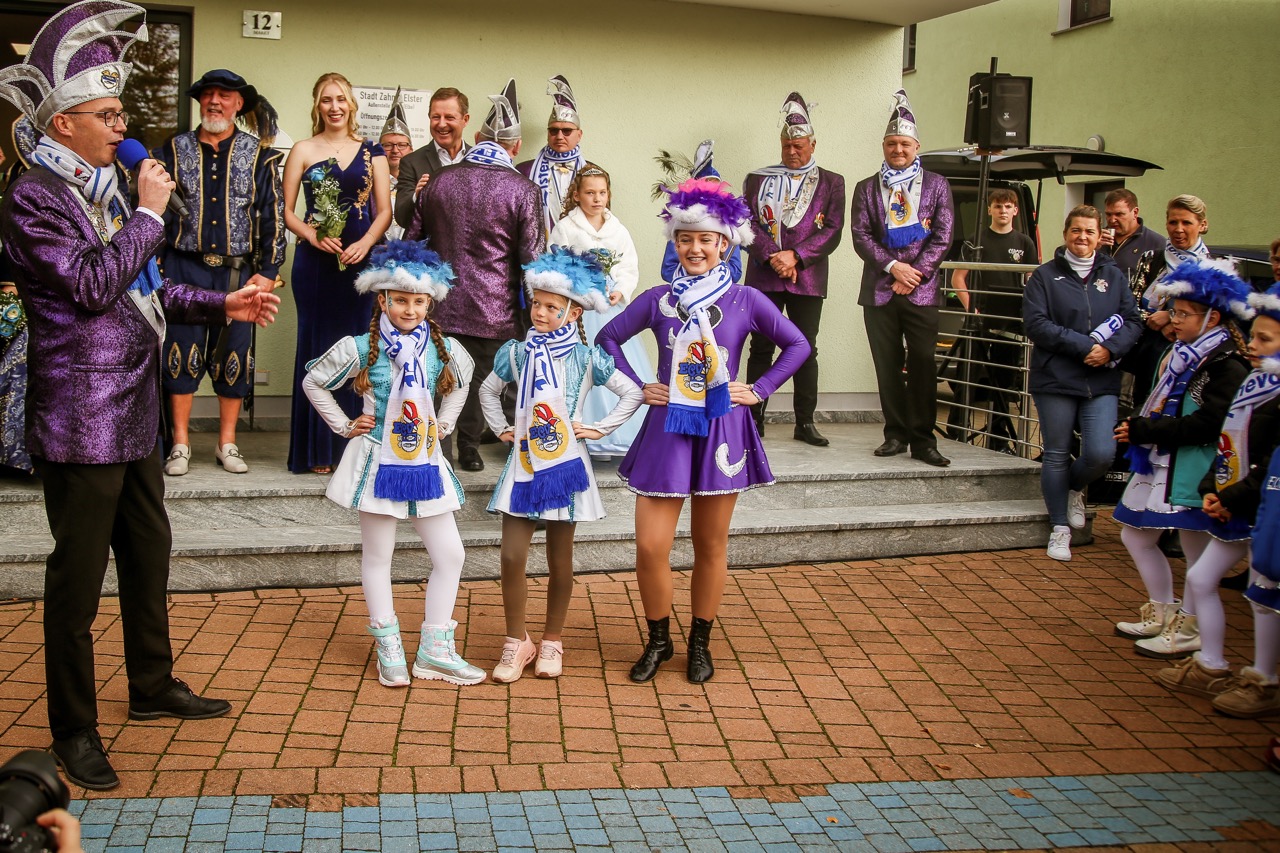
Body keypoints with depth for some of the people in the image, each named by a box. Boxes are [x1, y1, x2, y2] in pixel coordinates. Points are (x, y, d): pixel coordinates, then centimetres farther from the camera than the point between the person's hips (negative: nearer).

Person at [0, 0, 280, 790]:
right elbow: (91, 284, -25)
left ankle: (153, 686, 36)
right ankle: (74, 730, 14)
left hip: (134, 410, 9)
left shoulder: (107, 184, 14)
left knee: (149, 553, 19)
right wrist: (150, 214, -16)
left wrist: (223, 304, 12)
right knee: (78, 576, 1)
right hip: (80, 420, -9)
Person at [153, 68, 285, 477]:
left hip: (238, 271, 0)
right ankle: (180, 443, 10)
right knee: (182, 353, 0)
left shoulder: (259, 155, 5)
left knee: (234, 357, 4)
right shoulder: (174, 150, 7)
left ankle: (227, 443, 15)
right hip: (184, 269, 0)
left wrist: (268, 271, -2)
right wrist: (153, 264, 3)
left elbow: (273, 216, 4)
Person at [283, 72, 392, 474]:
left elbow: (385, 210, 5)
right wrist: (313, 235, -15)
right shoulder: (303, 151, 6)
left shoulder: (372, 152, 10)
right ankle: (318, 450, 7)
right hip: (316, 261, -1)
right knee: (317, 346, 1)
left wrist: (366, 242, -13)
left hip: (361, 260, 1)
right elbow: (286, 211, 3)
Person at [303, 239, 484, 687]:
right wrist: (345, 426, 0)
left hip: (426, 463, 3)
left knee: (450, 554, 3)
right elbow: (313, 383, 4)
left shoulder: (442, 349, 0)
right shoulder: (361, 349, -9)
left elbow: (460, 384, 23)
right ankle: (388, 649, 19)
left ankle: (435, 649, 15)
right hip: (379, 462, -3)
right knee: (377, 556, 6)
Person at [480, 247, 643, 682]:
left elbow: (632, 392, 1)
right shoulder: (516, 353, 3)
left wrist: (600, 428, -3)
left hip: (564, 466, -2)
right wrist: (501, 428, 10)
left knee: (559, 562, 7)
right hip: (523, 464, 2)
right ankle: (516, 642, 11)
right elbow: (489, 391, 21)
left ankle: (552, 641, 23)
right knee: (512, 558, -4)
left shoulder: (585, 358, -4)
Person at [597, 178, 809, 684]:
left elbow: (798, 346, 5)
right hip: (667, 429, 1)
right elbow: (608, 338, 12)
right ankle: (658, 641, 17)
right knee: (650, 546, -4)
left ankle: (700, 643, 25)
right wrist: (637, 388, 4)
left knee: (711, 545, 9)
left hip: (721, 430, -1)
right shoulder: (658, 300, 2)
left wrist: (759, 389, -2)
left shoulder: (745, 301, -1)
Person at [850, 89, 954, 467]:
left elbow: (942, 237, 2)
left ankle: (922, 439, 1)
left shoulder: (937, 185, 10)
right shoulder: (867, 188, 12)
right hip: (879, 290, 1)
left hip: (921, 290, -1)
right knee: (888, 365, 3)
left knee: (922, 364, -4)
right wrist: (893, 266, -11)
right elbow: (860, 235, 1)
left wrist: (914, 273, -8)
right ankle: (896, 434, 11)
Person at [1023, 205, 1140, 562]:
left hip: (1101, 383, 2)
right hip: (1055, 380, -2)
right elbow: (1035, 323, -9)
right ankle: (1060, 528, 19)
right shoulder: (1046, 275, 2)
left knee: (1101, 454, -11)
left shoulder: (1113, 275, 11)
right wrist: (1083, 346, -16)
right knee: (1056, 455, 4)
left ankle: (1075, 489, 23)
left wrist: (1110, 349, -14)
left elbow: (1131, 321, 7)